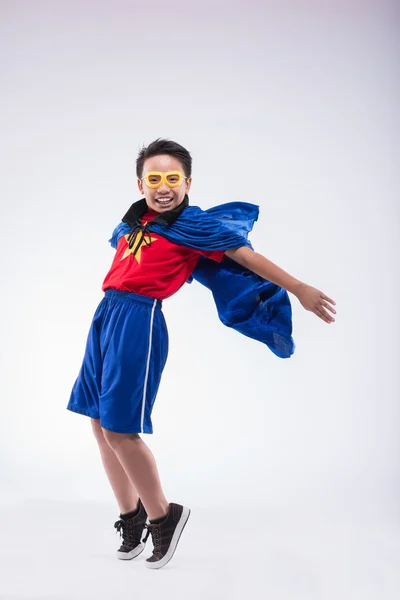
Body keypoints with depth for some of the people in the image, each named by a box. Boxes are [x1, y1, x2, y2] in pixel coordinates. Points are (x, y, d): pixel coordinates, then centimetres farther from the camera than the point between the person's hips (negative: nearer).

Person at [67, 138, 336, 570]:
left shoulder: (191, 223, -4)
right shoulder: (133, 219, 13)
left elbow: (245, 255, -4)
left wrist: (299, 289, -4)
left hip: (138, 320, -7)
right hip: (106, 314, 8)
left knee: (119, 428, -9)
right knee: (99, 422, 11)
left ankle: (163, 515, 13)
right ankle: (131, 518, 26)